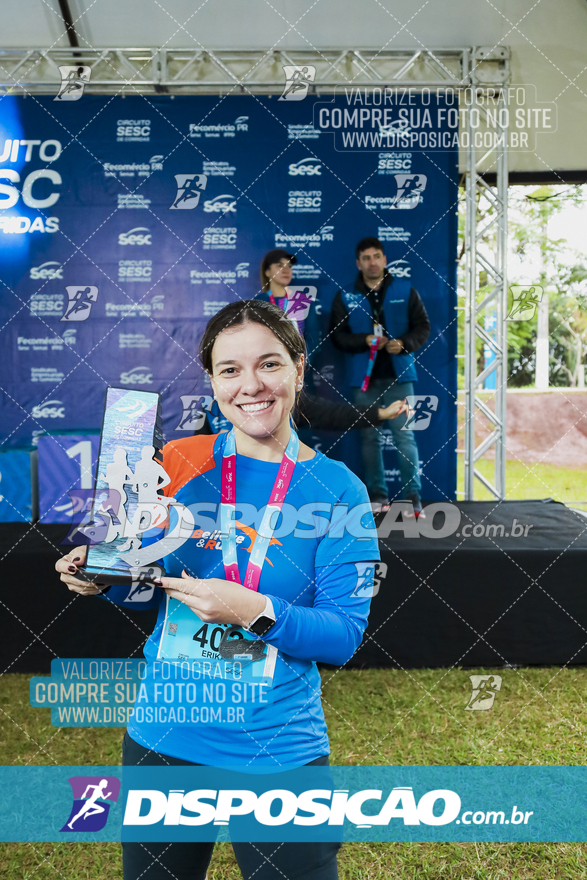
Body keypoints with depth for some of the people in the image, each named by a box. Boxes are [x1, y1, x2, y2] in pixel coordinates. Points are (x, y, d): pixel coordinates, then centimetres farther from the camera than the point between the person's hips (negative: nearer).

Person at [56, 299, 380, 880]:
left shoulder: (338, 489, -11)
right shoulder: (178, 463, -5)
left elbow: (346, 635, -12)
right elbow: (150, 587, 7)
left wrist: (257, 611, -26)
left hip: (278, 754, -2)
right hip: (162, 740, 3)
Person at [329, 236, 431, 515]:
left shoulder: (405, 291, 6)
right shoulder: (345, 296, 6)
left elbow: (423, 326, 5)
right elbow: (336, 335, 2)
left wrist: (404, 343, -13)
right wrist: (364, 341, -14)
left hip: (398, 375, -1)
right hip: (363, 376, 1)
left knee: (404, 435, -5)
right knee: (369, 437, 7)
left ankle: (413, 496, 4)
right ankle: (377, 495, 17)